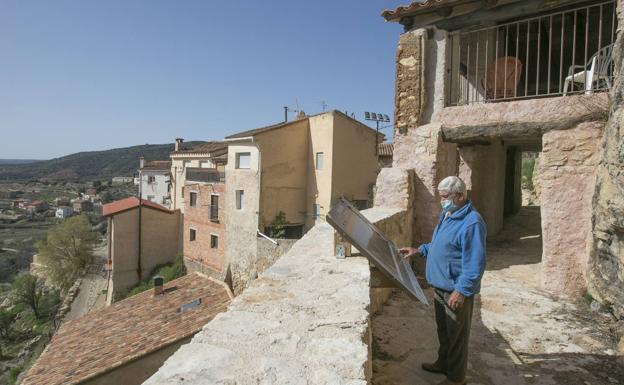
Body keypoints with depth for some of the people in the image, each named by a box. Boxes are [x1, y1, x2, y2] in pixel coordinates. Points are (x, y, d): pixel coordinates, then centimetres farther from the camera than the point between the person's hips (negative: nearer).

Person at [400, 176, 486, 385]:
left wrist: (461, 291, -25)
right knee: (443, 328, 24)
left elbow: (475, 263, -24)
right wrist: (419, 250, 12)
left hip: (456, 289, -9)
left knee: (457, 334, 9)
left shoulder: (472, 223, -24)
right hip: (440, 285, 9)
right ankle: (443, 363, 43)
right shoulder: (446, 214, 7)